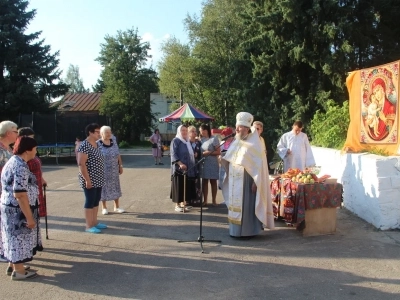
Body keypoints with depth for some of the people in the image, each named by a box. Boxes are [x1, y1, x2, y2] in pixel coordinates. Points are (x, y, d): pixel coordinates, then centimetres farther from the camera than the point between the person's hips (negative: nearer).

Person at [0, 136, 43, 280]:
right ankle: (18, 271, 14)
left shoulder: (13, 161, 9)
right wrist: (29, 217, -24)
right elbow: (20, 194, -27)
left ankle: (13, 265, 33)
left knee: (15, 237, 20)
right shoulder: (21, 166, -24)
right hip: (18, 210, -10)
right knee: (20, 238, 2)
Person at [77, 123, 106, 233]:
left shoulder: (96, 145, 12)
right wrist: (87, 180, -23)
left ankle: (94, 222, 26)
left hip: (98, 180, 9)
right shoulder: (84, 146, -17)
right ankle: (89, 226, 6)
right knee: (90, 201, -2)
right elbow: (81, 164, -21)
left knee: (96, 201, 15)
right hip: (89, 180, -9)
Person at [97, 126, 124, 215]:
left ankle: (116, 207, 23)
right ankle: (104, 208, 21)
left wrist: (120, 166, 7)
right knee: (104, 188, 7)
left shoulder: (113, 142, 1)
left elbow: (118, 155, 7)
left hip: (114, 170, 4)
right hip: (103, 171, -4)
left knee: (115, 187, 11)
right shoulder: (98, 144, -13)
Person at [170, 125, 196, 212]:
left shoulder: (188, 141, 17)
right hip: (178, 167, -7)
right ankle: (177, 205, 1)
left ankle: (183, 203, 18)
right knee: (179, 186, -5)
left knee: (186, 186, 9)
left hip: (188, 168, 8)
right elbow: (173, 154, -15)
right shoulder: (175, 141, -6)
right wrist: (180, 163, -25)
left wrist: (195, 154, 9)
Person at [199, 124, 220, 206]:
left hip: (212, 164, -5)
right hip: (203, 164, 5)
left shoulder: (214, 139, -8)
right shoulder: (201, 139, 10)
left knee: (213, 182, 4)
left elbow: (218, 152, -10)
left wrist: (209, 153, -18)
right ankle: (205, 200, 14)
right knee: (204, 181, 7)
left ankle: (214, 200, 12)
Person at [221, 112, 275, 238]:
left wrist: (255, 182, -18)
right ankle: (235, 230, 19)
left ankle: (247, 231, 6)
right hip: (234, 180, 7)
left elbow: (259, 164, -13)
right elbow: (229, 160, 19)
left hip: (246, 180, -7)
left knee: (246, 205, -3)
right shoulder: (236, 142, 12)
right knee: (235, 204, 10)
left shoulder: (253, 144, -9)